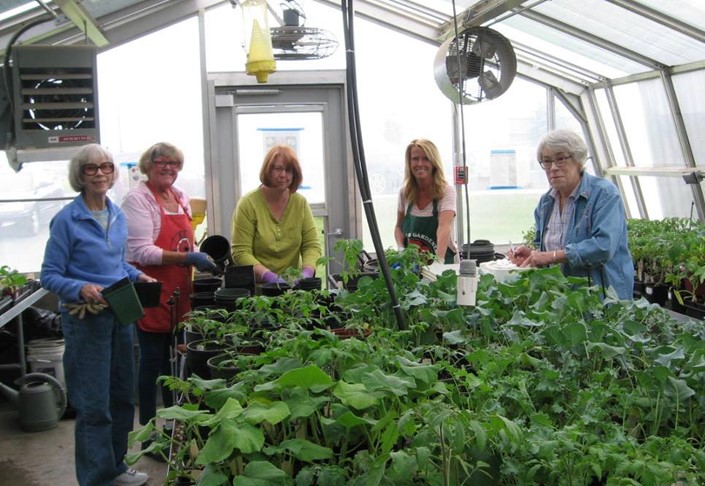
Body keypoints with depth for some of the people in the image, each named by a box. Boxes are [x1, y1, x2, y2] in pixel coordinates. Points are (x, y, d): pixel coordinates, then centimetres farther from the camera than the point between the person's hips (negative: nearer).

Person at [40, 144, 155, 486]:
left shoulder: (117, 216, 7)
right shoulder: (67, 220, -13)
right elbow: (50, 276, -12)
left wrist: (137, 276, 3)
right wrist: (81, 289, -29)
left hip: (120, 314, 7)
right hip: (86, 319, -7)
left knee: (123, 396, 15)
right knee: (94, 405, 0)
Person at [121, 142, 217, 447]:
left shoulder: (180, 197, 13)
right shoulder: (137, 199, -11)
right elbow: (143, 252, -19)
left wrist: (201, 256, 6)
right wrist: (188, 258, -25)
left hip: (179, 291, 7)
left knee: (174, 359, 15)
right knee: (152, 360, 1)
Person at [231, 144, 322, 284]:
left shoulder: (300, 203, 7)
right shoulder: (248, 204, -5)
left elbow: (312, 245, 4)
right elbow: (240, 252, -9)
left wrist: (307, 272, -16)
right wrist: (269, 276, -24)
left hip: (292, 283, 2)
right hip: (257, 284, -2)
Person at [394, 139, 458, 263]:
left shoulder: (446, 191, -8)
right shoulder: (405, 192, 4)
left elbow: (444, 227, -22)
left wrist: (439, 260, -37)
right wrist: (401, 250, -5)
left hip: (444, 261, -4)